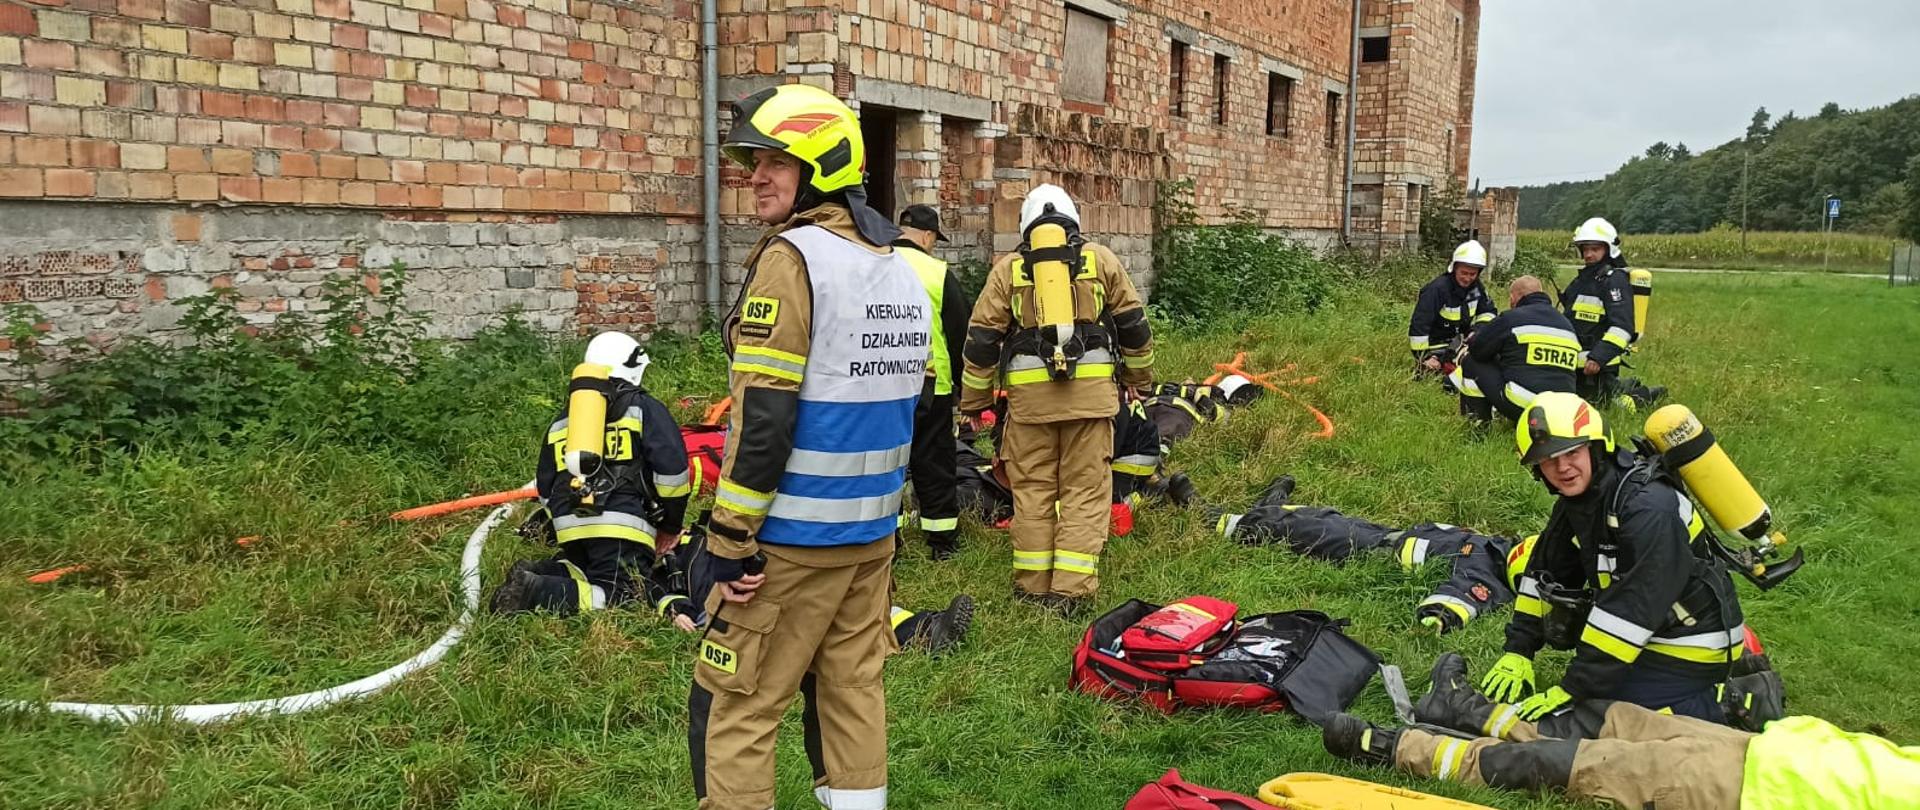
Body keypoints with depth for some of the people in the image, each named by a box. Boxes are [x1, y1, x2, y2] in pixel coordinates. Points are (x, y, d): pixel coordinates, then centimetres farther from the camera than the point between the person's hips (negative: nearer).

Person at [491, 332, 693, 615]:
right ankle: (537, 592, -27)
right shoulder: (643, 407, 11)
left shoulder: (562, 420, 28)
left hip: (568, 524, 6)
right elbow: (671, 467, 0)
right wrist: (671, 525, 10)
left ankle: (538, 574, 1)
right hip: (620, 524, -6)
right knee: (620, 595, -9)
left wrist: (558, 527, 39)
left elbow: (545, 487, 30)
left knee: (583, 572, 29)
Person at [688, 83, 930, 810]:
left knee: (731, 709, 2)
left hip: (793, 534, -8)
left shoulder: (792, 258, -15)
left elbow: (763, 415, -20)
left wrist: (731, 541, -16)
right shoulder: (901, 269, 12)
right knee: (854, 695, 16)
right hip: (872, 532, 8)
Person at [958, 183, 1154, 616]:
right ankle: (1071, 590, 0)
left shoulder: (1008, 268, 8)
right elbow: (1133, 324, 13)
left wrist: (973, 401, 15)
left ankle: (1033, 587, 15)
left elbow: (981, 339, 7)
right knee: (1085, 489, 4)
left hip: (1030, 390, 0)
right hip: (1091, 388, 0)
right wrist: (1138, 376, 28)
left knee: (1032, 489, 9)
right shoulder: (1100, 258, 9)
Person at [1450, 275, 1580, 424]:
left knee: (1471, 362, 10)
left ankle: (1480, 421, 11)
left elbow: (1476, 349, 3)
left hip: (1521, 406, -7)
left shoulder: (1511, 318, -3)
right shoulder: (1567, 323, 18)